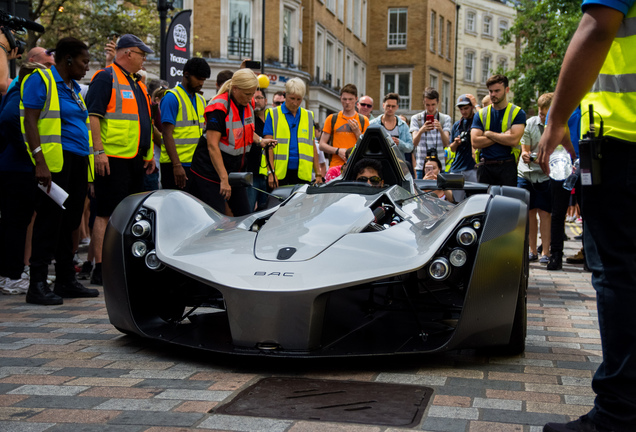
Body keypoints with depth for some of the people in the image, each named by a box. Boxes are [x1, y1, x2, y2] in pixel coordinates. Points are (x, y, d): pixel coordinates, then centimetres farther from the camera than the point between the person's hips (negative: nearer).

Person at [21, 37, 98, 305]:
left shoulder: (73, 87, 22)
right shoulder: (40, 81, -4)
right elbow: (30, 121, -12)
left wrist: (87, 162, 19)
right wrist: (40, 161, -22)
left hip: (77, 161, 8)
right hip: (56, 160, -8)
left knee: (70, 221, 10)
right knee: (50, 220, -8)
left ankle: (66, 280, 17)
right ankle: (37, 285, -4)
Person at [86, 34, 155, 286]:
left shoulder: (136, 83, 22)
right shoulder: (106, 78, -6)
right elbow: (93, 115, -14)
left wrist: (149, 153, 20)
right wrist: (99, 151, -21)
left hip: (136, 159, 9)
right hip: (113, 159, -9)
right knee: (107, 214, -7)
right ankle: (101, 269, -5)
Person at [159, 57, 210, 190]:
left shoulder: (200, 100, 18)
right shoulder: (172, 97, -7)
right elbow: (167, 134, -13)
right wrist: (176, 165, -19)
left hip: (196, 164, 7)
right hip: (176, 165, -7)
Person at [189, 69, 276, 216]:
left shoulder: (248, 105, 6)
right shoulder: (219, 107, -18)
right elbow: (212, 146, -23)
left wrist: (259, 140, 6)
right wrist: (224, 179, -26)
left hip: (236, 170, 8)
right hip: (212, 171, -8)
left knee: (244, 215, 8)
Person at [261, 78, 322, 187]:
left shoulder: (308, 116, 15)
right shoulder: (273, 114, 4)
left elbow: (312, 146, 16)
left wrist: (318, 174, 9)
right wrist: (271, 172, -12)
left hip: (301, 173, 3)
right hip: (279, 171, -3)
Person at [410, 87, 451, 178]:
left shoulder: (446, 119, 7)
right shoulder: (416, 118, 6)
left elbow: (446, 144, -6)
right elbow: (414, 143, -9)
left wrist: (440, 130, -26)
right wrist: (421, 131, -30)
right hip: (421, 167, 0)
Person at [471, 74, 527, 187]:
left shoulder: (517, 113, 3)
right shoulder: (481, 114, 11)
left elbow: (513, 140, -11)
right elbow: (475, 142, -3)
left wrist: (488, 133, -3)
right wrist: (503, 136, -7)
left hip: (507, 166, -2)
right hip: (485, 167, 2)